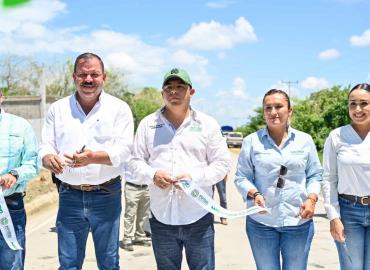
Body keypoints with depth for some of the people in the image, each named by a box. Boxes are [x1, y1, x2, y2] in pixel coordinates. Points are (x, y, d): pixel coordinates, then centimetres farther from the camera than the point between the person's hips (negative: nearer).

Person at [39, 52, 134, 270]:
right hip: (69, 195, 2)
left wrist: (94, 157, -29)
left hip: (106, 195, -2)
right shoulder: (58, 109, 7)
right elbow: (45, 148, 4)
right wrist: (49, 158, -21)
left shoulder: (119, 108, -1)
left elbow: (124, 150, -10)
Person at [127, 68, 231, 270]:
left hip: (199, 218, -1)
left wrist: (194, 177, -15)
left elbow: (222, 163, 1)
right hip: (161, 218, 2)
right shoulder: (148, 124, 7)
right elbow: (136, 162, 9)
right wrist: (152, 175, -13)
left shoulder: (208, 124, 3)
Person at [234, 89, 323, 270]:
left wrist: (311, 199, -8)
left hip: (299, 221, 1)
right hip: (261, 222, -1)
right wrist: (254, 194, -17)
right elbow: (241, 177, 1)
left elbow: (315, 175, 9)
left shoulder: (305, 140, 5)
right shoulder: (251, 141, -1)